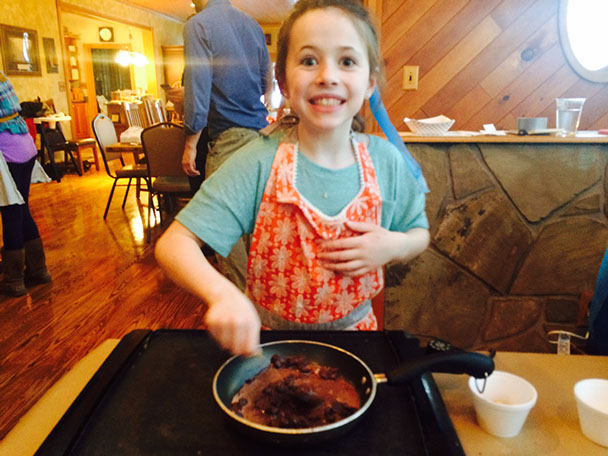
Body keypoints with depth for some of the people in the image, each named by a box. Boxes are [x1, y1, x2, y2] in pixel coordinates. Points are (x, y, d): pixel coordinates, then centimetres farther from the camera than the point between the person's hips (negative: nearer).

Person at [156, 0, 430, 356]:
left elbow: (420, 235, 5)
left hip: (354, 329, 3)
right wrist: (222, 293, -42)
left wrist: (394, 246, -18)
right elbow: (173, 244, -22)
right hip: (266, 337, -2)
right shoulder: (261, 161, -21)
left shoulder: (385, 160, -11)